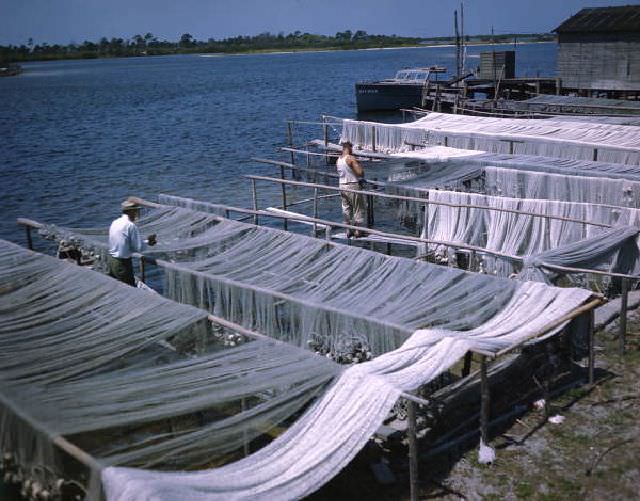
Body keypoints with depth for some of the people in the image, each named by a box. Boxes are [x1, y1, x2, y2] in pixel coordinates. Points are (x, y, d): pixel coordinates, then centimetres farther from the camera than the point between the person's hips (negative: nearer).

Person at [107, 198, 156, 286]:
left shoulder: (115, 223, 7)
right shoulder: (131, 225, -17)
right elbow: (139, 248, -15)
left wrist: (146, 241, 12)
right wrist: (148, 241, 5)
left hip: (111, 259, 8)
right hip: (123, 263, -8)